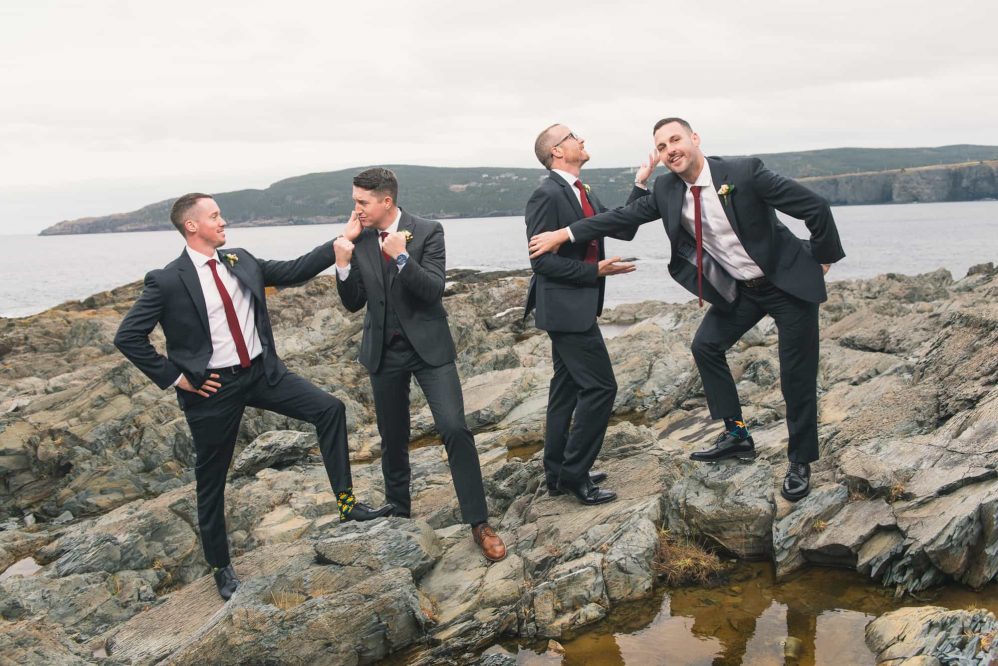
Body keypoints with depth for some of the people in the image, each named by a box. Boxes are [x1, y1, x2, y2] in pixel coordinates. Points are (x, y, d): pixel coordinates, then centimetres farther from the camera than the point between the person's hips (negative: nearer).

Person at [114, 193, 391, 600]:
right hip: (213, 386, -5)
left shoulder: (241, 262, 4)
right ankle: (220, 567, 27)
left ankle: (346, 502, -1)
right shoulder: (168, 281, -13)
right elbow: (127, 337, -11)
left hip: (261, 372, 5)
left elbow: (292, 272, 9)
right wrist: (174, 377, -12)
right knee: (211, 480, 8)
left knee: (329, 409, -10)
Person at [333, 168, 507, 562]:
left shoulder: (428, 232, -9)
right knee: (392, 439, 12)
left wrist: (402, 256, -28)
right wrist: (343, 263, -14)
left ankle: (479, 522, -5)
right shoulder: (358, 240, 1)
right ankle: (398, 514, 32)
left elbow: (433, 290, -17)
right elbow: (354, 303, 1)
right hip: (384, 351, 3)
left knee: (454, 428, -15)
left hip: (429, 346, -3)